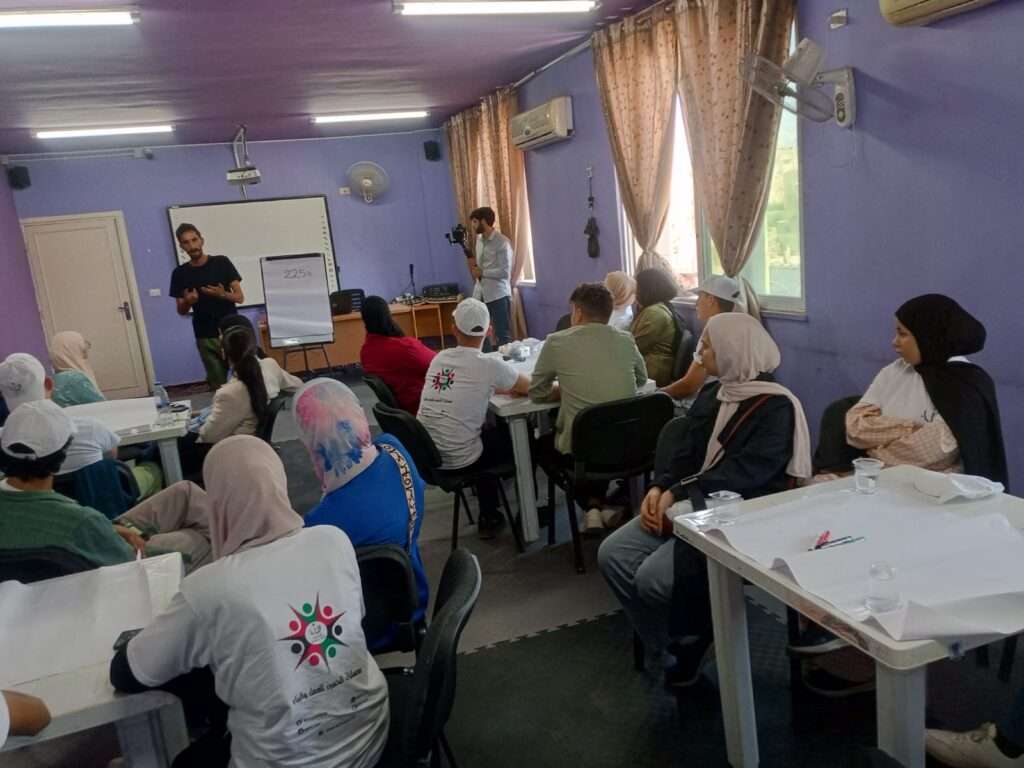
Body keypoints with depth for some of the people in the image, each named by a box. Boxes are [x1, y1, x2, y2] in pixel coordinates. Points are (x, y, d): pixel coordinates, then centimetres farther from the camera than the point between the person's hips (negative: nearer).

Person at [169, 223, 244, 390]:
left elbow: (240, 297, -1)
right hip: (205, 338, 1)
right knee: (217, 384, 2)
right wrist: (188, 302, -15)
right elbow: (181, 311, 8)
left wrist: (222, 295, -22)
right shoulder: (180, 273, 3)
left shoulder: (222, 263, -1)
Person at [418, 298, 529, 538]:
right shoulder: (489, 364, -12)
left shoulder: (439, 358, 5)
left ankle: (488, 517, 34)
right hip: (457, 460, -6)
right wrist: (510, 385, 20)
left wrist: (496, 387, 21)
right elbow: (531, 387, 1)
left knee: (488, 433, 30)